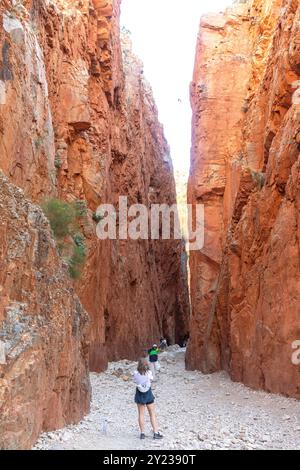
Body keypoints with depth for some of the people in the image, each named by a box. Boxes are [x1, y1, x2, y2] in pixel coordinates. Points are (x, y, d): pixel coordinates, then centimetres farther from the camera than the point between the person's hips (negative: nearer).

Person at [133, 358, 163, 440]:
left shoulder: (136, 373, -13)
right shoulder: (148, 372, -15)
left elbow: (135, 382, -3)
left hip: (140, 393, 1)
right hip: (148, 393, -1)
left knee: (141, 414, 11)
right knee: (152, 414, 9)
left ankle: (142, 433, 13)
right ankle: (156, 433, 11)